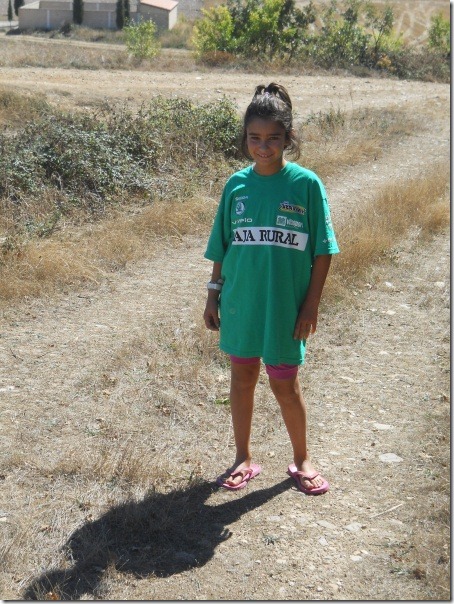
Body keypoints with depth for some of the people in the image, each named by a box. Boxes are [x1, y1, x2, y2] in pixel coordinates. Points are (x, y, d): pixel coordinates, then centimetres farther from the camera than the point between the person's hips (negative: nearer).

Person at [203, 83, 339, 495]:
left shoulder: (306, 185, -9)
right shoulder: (236, 185, 0)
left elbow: (322, 252, -6)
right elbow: (222, 248, 7)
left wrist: (311, 305, -8)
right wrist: (214, 295, 6)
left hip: (285, 308, -3)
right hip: (240, 305, 3)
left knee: (285, 384, 7)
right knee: (242, 378, 13)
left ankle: (302, 459, 30)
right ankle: (244, 459, 31)